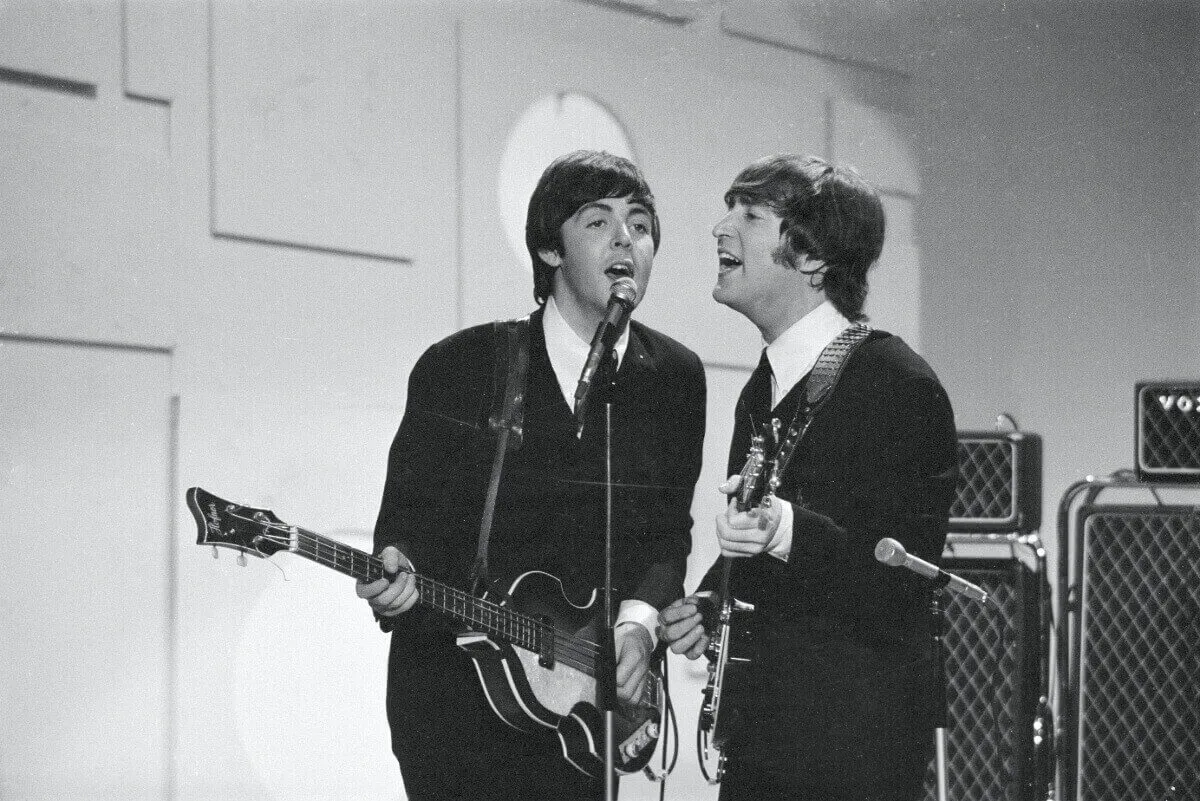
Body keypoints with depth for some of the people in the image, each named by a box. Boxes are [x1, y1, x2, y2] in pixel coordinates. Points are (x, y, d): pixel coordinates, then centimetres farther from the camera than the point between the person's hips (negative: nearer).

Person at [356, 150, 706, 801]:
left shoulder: (674, 377, 3)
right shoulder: (457, 367, -5)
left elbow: (668, 529, 5)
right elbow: (410, 511, -1)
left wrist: (639, 620, -12)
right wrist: (398, 569, -22)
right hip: (452, 686, -2)